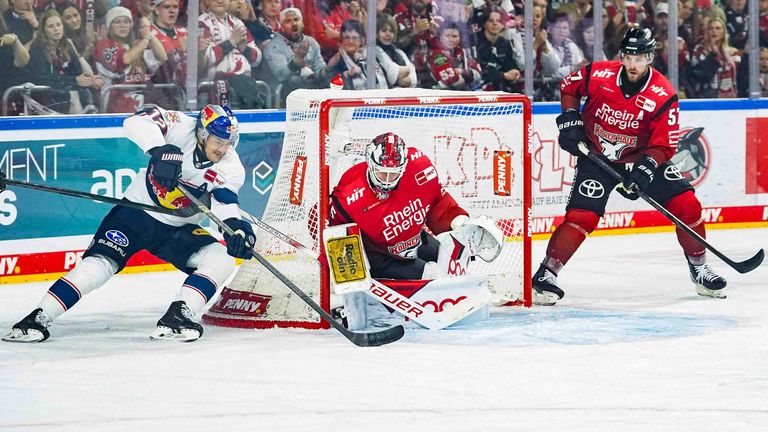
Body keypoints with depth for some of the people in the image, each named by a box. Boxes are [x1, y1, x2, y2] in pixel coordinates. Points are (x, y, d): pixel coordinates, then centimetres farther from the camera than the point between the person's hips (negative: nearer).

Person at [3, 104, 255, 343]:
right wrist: (161, 150, -51)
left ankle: (176, 318, -24)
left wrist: (235, 227, -45)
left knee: (222, 260, -17)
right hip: (138, 213, -3)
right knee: (100, 263, -18)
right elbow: (137, 122, -34)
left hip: (179, 230, 3)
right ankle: (38, 319, -15)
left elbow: (225, 202, -23)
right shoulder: (181, 128, -20)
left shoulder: (231, 168, -13)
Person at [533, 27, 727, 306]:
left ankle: (699, 269, 12)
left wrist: (645, 167, -35)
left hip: (641, 157, 1)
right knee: (581, 217, -18)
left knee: (687, 206, -7)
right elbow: (568, 87, 5)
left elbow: (665, 145, -19)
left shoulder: (663, 96, -20)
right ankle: (545, 275, -10)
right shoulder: (598, 75, -17)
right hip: (596, 156, -1)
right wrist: (569, 120, -6)